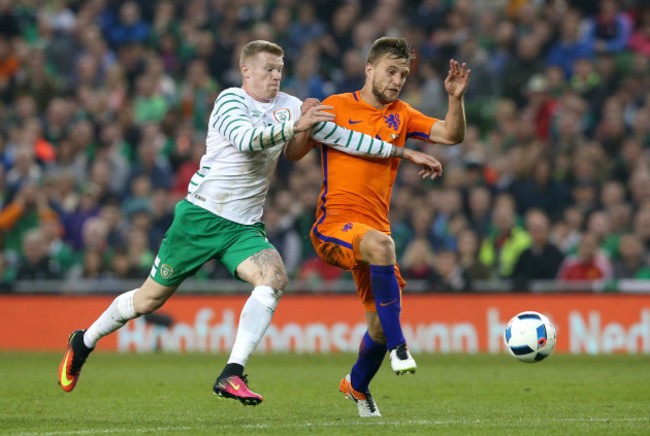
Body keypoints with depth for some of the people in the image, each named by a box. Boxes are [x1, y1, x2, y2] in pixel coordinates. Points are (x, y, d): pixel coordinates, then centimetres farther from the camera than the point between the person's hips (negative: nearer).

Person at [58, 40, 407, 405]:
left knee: (275, 278, -24)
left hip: (245, 226, 5)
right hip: (201, 217, -5)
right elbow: (245, 140, -31)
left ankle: (232, 375, -26)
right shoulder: (230, 100, -11)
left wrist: (393, 149, 12)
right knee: (149, 299, 3)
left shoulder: (289, 107, 6)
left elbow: (338, 135, 13)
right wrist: (294, 127, -38)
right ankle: (83, 343, 29)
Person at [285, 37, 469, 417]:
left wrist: (456, 98, -13)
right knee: (381, 244, -38)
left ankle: (357, 385, 36)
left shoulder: (401, 115, 14)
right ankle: (398, 345, -32)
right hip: (334, 224, -5)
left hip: (374, 226, 5)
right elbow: (294, 154, 4)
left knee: (380, 324, 5)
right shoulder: (338, 106, 4)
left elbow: (452, 135, 4)